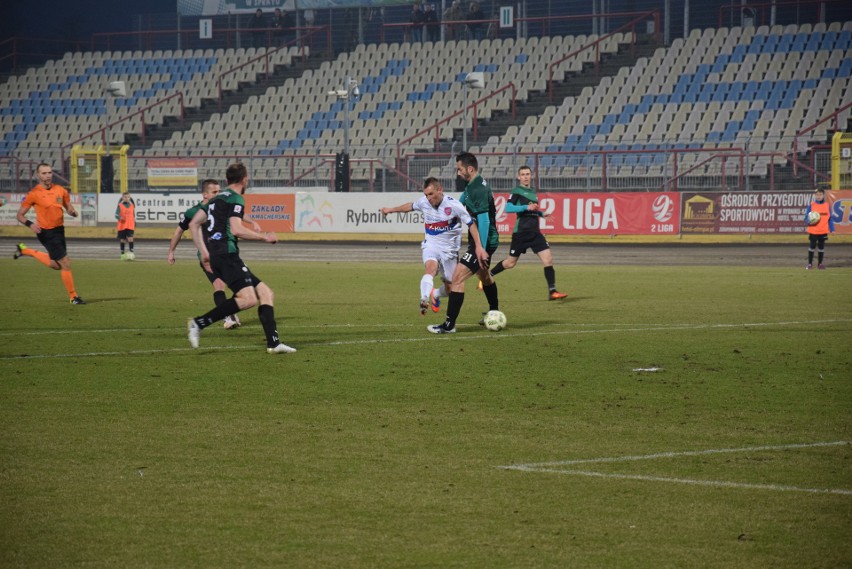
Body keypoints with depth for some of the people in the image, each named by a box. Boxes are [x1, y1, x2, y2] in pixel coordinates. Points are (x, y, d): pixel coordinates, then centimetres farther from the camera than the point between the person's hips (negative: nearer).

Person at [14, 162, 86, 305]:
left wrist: (72, 212, -11)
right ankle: (73, 297, 5)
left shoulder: (60, 190, 2)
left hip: (59, 230, 7)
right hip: (47, 233, -7)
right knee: (65, 264, -8)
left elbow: (69, 207, 14)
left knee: (56, 265, 21)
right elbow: (19, 215, -5)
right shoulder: (34, 194, -12)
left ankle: (25, 251, 35)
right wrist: (30, 224, -24)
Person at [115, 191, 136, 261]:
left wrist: (135, 223, 18)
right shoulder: (120, 206, -1)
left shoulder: (132, 206, 9)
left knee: (130, 238, -14)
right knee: (122, 239, 6)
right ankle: (122, 253, 17)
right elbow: (116, 215, -6)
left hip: (130, 226, 1)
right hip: (122, 226, -1)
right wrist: (120, 218, -26)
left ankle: (131, 252, -18)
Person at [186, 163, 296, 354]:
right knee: (248, 298, -23)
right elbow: (237, 230, -16)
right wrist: (264, 237, -4)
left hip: (215, 256, 10)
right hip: (226, 254, -10)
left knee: (265, 293, 7)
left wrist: (204, 252, 23)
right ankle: (199, 323, -22)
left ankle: (273, 343, -3)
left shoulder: (217, 199, 24)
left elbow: (194, 224, 22)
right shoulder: (235, 199, -3)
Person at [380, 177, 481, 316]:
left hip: (449, 249, -1)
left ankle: (435, 295, 41)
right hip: (430, 246, 1)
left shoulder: (454, 205, -16)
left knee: (450, 288, 6)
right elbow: (411, 206, 19)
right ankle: (424, 300, -53)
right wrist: (391, 210, 35)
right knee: (430, 267, -33)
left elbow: (471, 225, -14)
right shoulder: (423, 202, -4)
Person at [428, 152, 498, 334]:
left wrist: (481, 249, -30)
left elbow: (483, 220, -27)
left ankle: (449, 325, -14)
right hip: (485, 241, 11)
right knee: (484, 276, 30)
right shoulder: (472, 186, 10)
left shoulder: (478, 189, -22)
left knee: (457, 278, -14)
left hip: (482, 243, -11)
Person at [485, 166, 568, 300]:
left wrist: (542, 213, 17)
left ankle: (552, 291, -9)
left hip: (535, 232, 6)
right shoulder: (517, 191, -6)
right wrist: (526, 207, -25)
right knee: (510, 263, 5)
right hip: (521, 232, -6)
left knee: (548, 258, -9)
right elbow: (508, 208, -19)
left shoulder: (532, 191, 16)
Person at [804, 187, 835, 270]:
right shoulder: (811, 205, 0)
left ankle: (820, 263, 14)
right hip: (813, 231, -2)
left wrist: (832, 229, 3)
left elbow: (830, 219, 8)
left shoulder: (827, 205, 5)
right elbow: (806, 218, 2)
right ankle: (810, 263, 9)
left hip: (823, 231, 2)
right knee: (812, 247, 1)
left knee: (821, 247, 6)